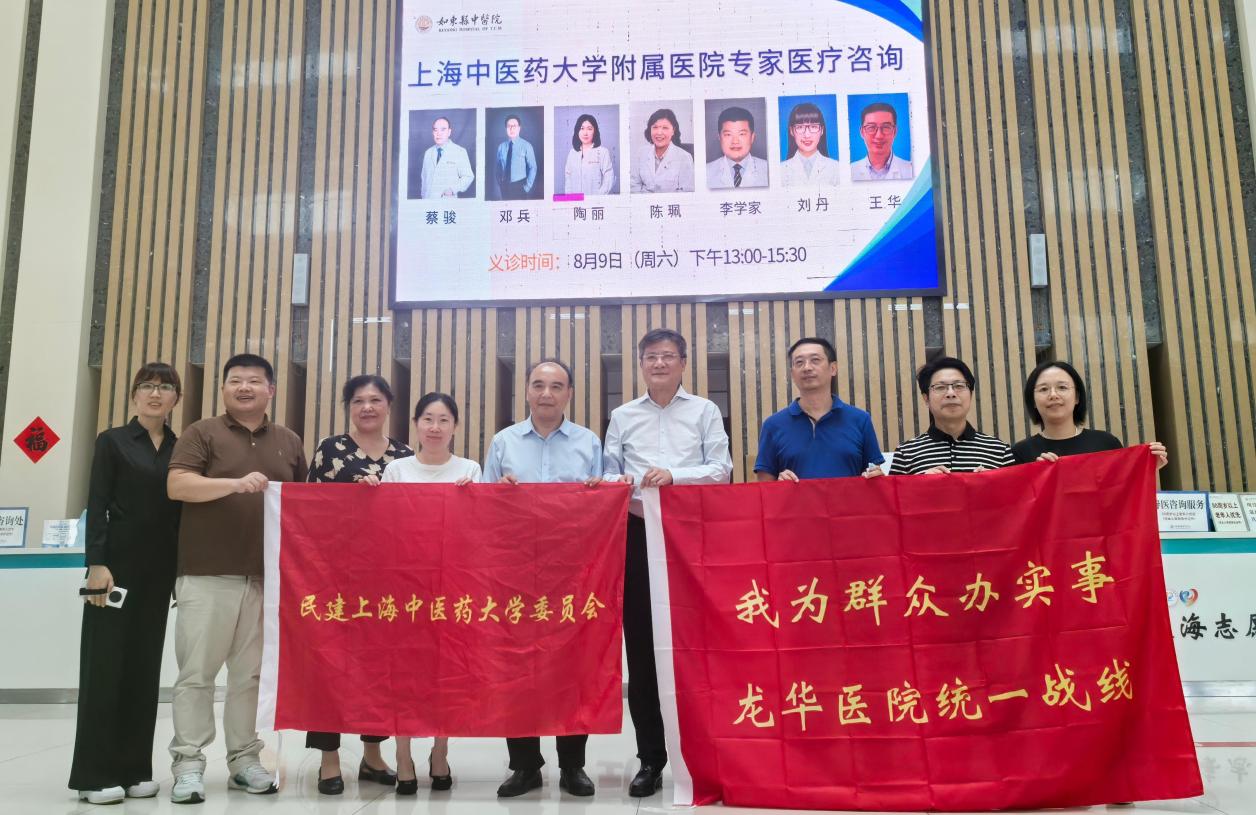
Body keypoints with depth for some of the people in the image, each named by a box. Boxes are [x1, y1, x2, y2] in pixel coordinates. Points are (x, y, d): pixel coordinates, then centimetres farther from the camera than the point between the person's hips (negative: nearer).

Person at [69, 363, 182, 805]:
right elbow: (96, 507, -5)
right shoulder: (112, 441, 2)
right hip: (117, 564, -4)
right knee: (105, 663, -1)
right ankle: (95, 774, 5)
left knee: (144, 665, 7)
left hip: (159, 569, 4)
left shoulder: (181, 449, 12)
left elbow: (183, 511, 12)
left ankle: (134, 768, 15)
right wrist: (97, 564, -16)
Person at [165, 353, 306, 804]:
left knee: (253, 673, 8)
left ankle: (244, 759, 16)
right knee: (197, 672, 0)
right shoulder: (202, 433, 4)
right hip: (208, 574, -3)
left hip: (268, 577, 3)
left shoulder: (289, 442, 15)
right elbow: (177, 485, -9)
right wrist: (236, 483, -23)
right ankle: (188, 763, 8)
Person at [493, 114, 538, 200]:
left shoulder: (526, 146, -4)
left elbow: (532, 168, -4)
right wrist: (499, 188, 1)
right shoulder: (501, 147, 4)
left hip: (519, 187, -3)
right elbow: (498, 169, 9)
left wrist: (527, 187, -10)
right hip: (504, 187, 3)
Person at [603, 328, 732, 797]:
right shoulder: (623, 417, 12)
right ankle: (650, 757, 16)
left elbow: (721, 469, -3)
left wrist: (674, 475, -17)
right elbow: (608, 474, 8)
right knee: (641, 648, 5)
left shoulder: (704, 411, 7)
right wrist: (619, 484, -14)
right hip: (638, 534, 2)